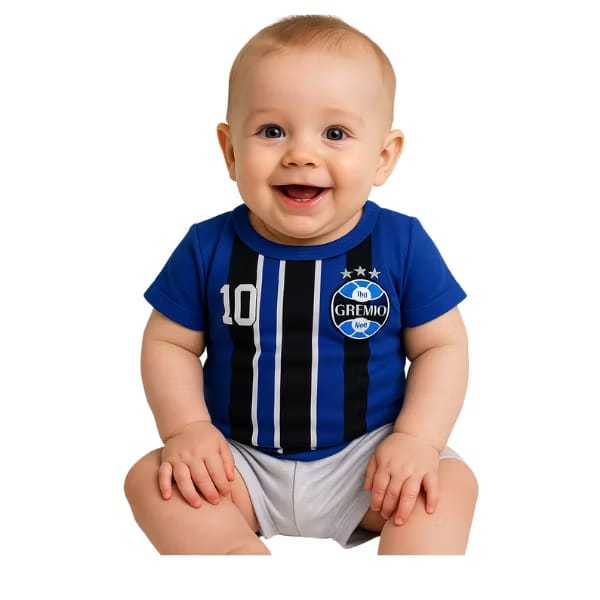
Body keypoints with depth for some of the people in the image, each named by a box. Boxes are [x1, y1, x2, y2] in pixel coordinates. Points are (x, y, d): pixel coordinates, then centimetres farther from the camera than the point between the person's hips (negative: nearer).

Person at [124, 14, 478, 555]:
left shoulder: (402, 244, -10)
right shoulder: (209, 248, -9)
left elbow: (441, 346, -3)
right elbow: (169, 343, 1)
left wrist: (416, 438, -17)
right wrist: (186, 427, -14)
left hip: (366, 458, -1)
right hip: (241, 461, 1)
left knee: (451, 483, -22)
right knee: (150, 482, -18)